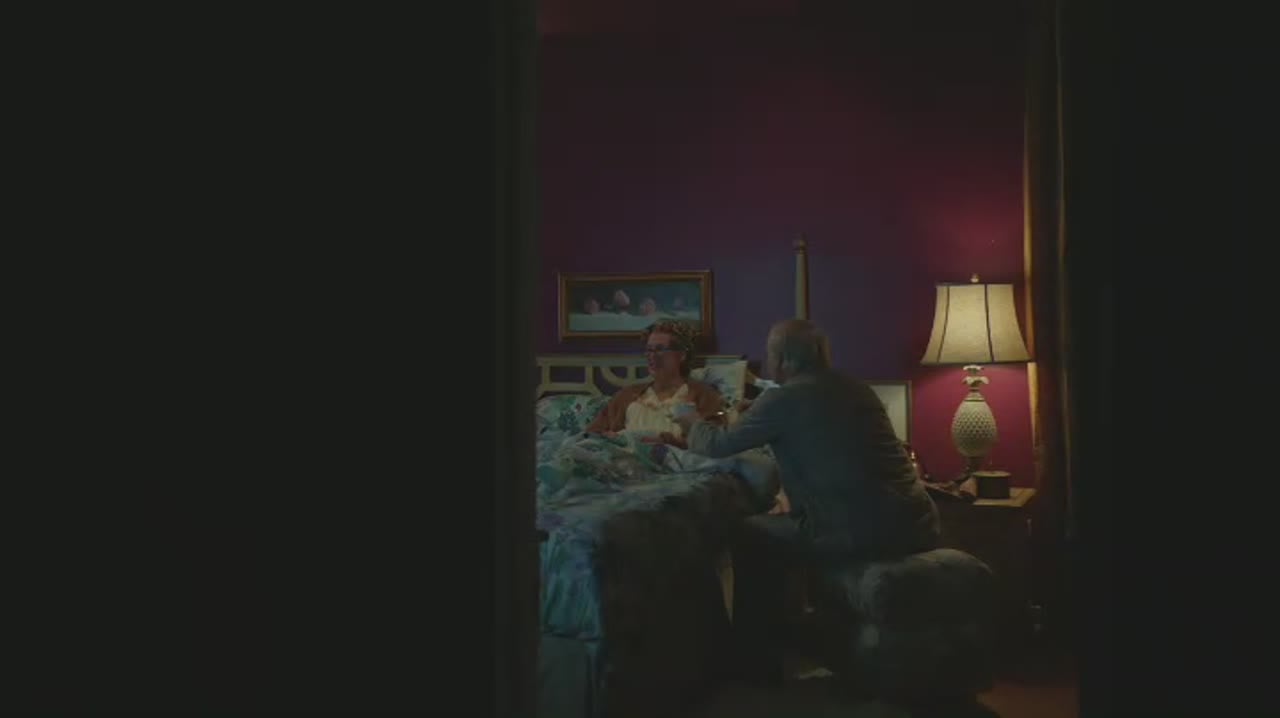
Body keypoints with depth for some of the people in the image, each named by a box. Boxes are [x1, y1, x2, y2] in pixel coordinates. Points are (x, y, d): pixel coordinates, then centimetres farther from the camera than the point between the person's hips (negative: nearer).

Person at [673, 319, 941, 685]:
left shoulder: (784, 398, -6)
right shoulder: (855, 388, 16)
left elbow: (720, 445, 5)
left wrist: (694, 426, 26)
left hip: (867, 532, -8)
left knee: (752, 537, 11)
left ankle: (759, 666, 20)